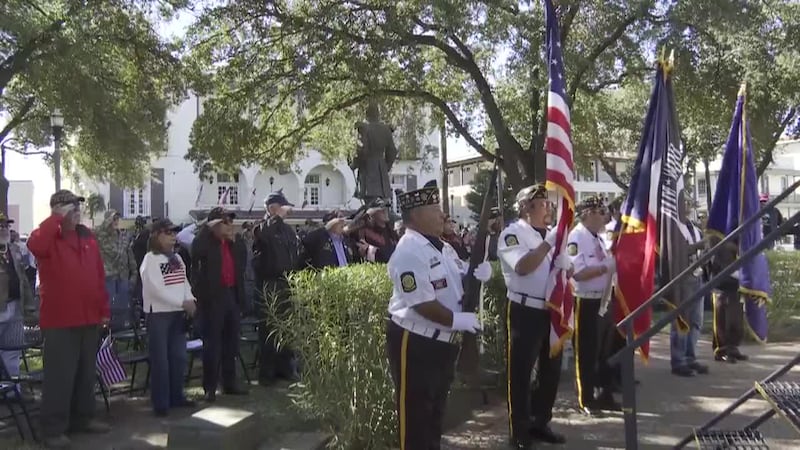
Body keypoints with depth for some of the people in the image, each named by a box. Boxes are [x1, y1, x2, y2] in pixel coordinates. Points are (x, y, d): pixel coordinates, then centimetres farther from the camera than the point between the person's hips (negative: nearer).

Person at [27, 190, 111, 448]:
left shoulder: (88, 237, 11)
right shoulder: (48, 237, -6)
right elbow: (35, 245, -33)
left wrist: (104, 309, 8)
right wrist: (58, 219, -23)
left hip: (89, 319, 6)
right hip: (59, 321, -6)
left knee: (86, 372, 15)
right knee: (59, 375, -2)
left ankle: (82, 418, 28)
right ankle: (53, 429, 7)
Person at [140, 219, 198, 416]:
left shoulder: (177, 258, 13)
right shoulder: (150, 259, -9)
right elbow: (156, 289, -18)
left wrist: (190, 300, -7)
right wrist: (182, 302, -18)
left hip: (178, 313, 7)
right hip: (158, 314, -7)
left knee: (179, 357, 10)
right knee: (160, 360, -2)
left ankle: (176, 396, 21)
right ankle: (160, 402, 5)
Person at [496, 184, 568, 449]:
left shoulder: (552, 234, 14)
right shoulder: (512, 234, -9)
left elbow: (567, 271, 19)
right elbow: (523, 267, -25)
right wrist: (549, 243, -21)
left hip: (553, 311, 8)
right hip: (526, 311, -7)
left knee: (551, 369, 16)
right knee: (521, 372, 1)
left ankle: (540, 423, 32)